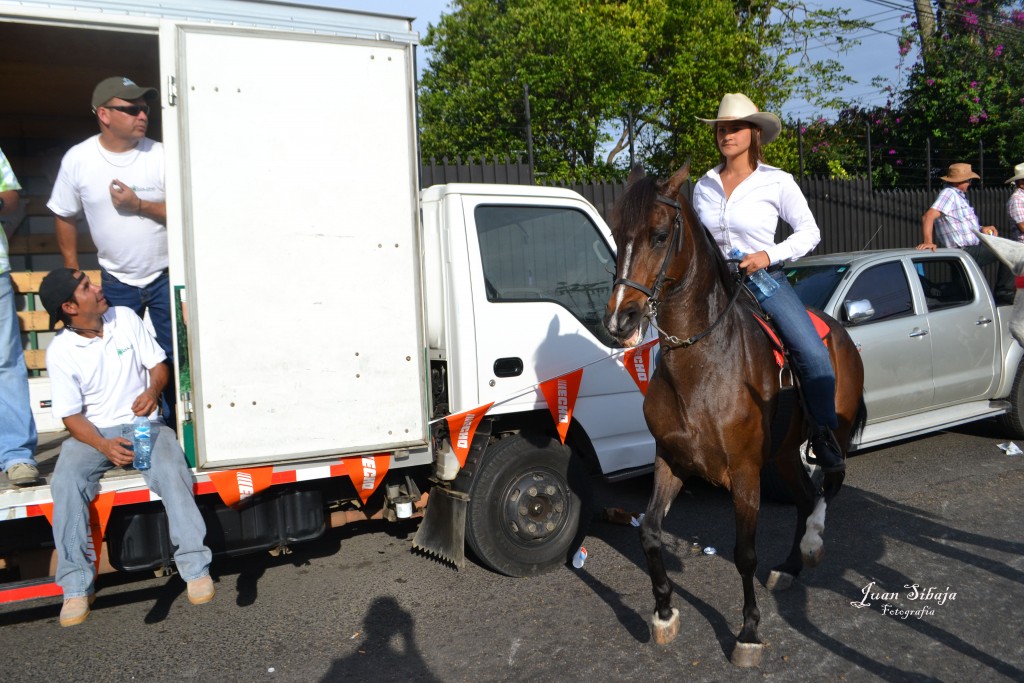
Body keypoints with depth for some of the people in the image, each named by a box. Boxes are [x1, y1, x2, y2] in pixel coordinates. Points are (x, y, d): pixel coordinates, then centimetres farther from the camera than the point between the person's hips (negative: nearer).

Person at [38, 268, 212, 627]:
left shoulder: (125, 318, 2)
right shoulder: (60, 352, -5)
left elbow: (158, 363, 7)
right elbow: (71, 415, -5)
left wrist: (153, 390, -17)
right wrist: (103, 445, -24)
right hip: (93, 433, 0)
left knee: (172, 470, -29)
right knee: (66, 483, -29)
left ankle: (195, 567, -26)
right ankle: (76, 587, -22)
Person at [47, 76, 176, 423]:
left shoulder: (160, 155, -11)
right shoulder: (78, 159, -6)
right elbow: (66, 218, 5)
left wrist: (138, 205, -21)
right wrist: (73, 276, 6)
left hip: (165, 275, -1)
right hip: (116, 281, 1)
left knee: (173, 356, 5)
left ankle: (175, 429, 21)